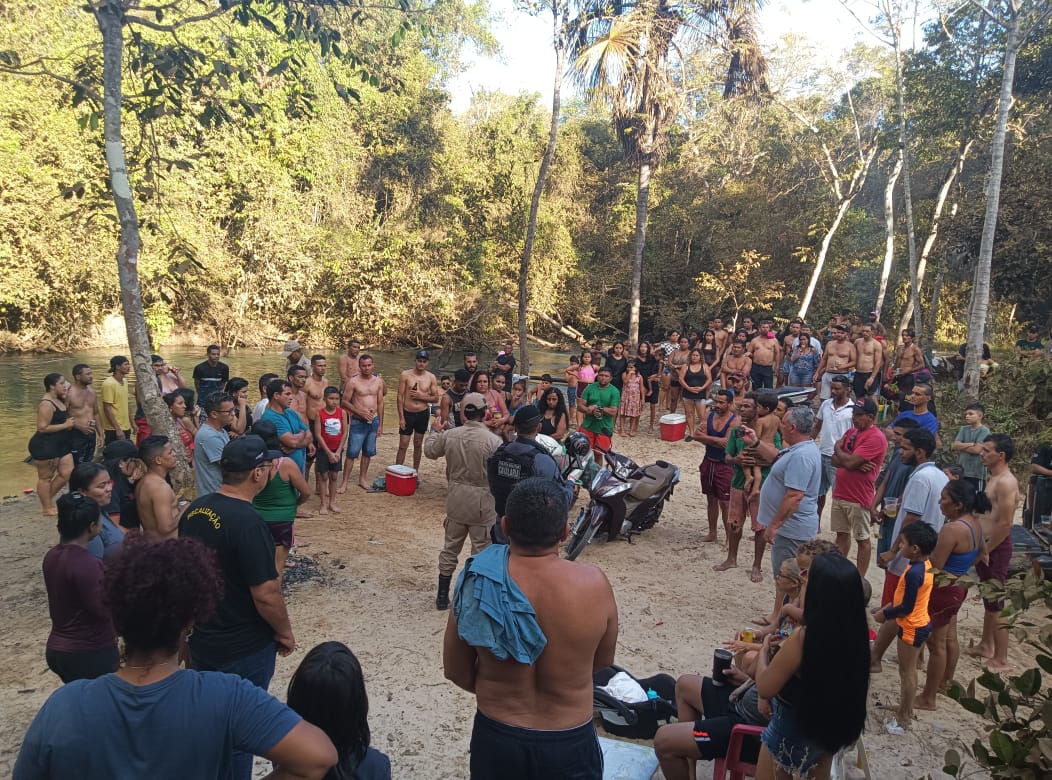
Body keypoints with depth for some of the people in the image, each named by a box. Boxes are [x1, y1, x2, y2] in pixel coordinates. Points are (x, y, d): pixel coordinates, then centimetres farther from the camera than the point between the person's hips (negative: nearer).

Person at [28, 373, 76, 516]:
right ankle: (47, 508, 14)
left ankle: (47, 500, 26)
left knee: (67, 473, 9)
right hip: (44, 446, -10)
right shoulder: (46, 404, -19)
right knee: (45, 477, 3)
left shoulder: (59, 401, 11)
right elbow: (42, 427, -25)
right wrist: (65, 425, -19)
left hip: (60, 444, 10)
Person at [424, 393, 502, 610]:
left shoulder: (449, 435, -5)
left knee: (450, 547, 17)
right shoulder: (493, 440, -18)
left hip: (456, 499, 4)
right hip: (482, 502, -4)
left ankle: (442, 595, 26)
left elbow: (429, 452, 14)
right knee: (481, 550, 9)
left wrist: (434, 433, 32)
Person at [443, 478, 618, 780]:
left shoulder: (478, 581, -17)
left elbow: (456, 671, -4)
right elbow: (602, 662, -2)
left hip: (494, 738, 1)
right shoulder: (594, 584, -20)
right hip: (569, 745, 0)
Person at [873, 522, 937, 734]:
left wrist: (885, 615, -12)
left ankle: (903, 718, 19)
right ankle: (906, 711, 35)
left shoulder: (913, 573, -30)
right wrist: (890, 606, 11)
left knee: (907, 672, 5)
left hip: (912, 628, -9)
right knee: (908, 670, 21)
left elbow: (907, 608, -24)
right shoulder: (925, 564, 0)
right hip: (921, 624, 9)